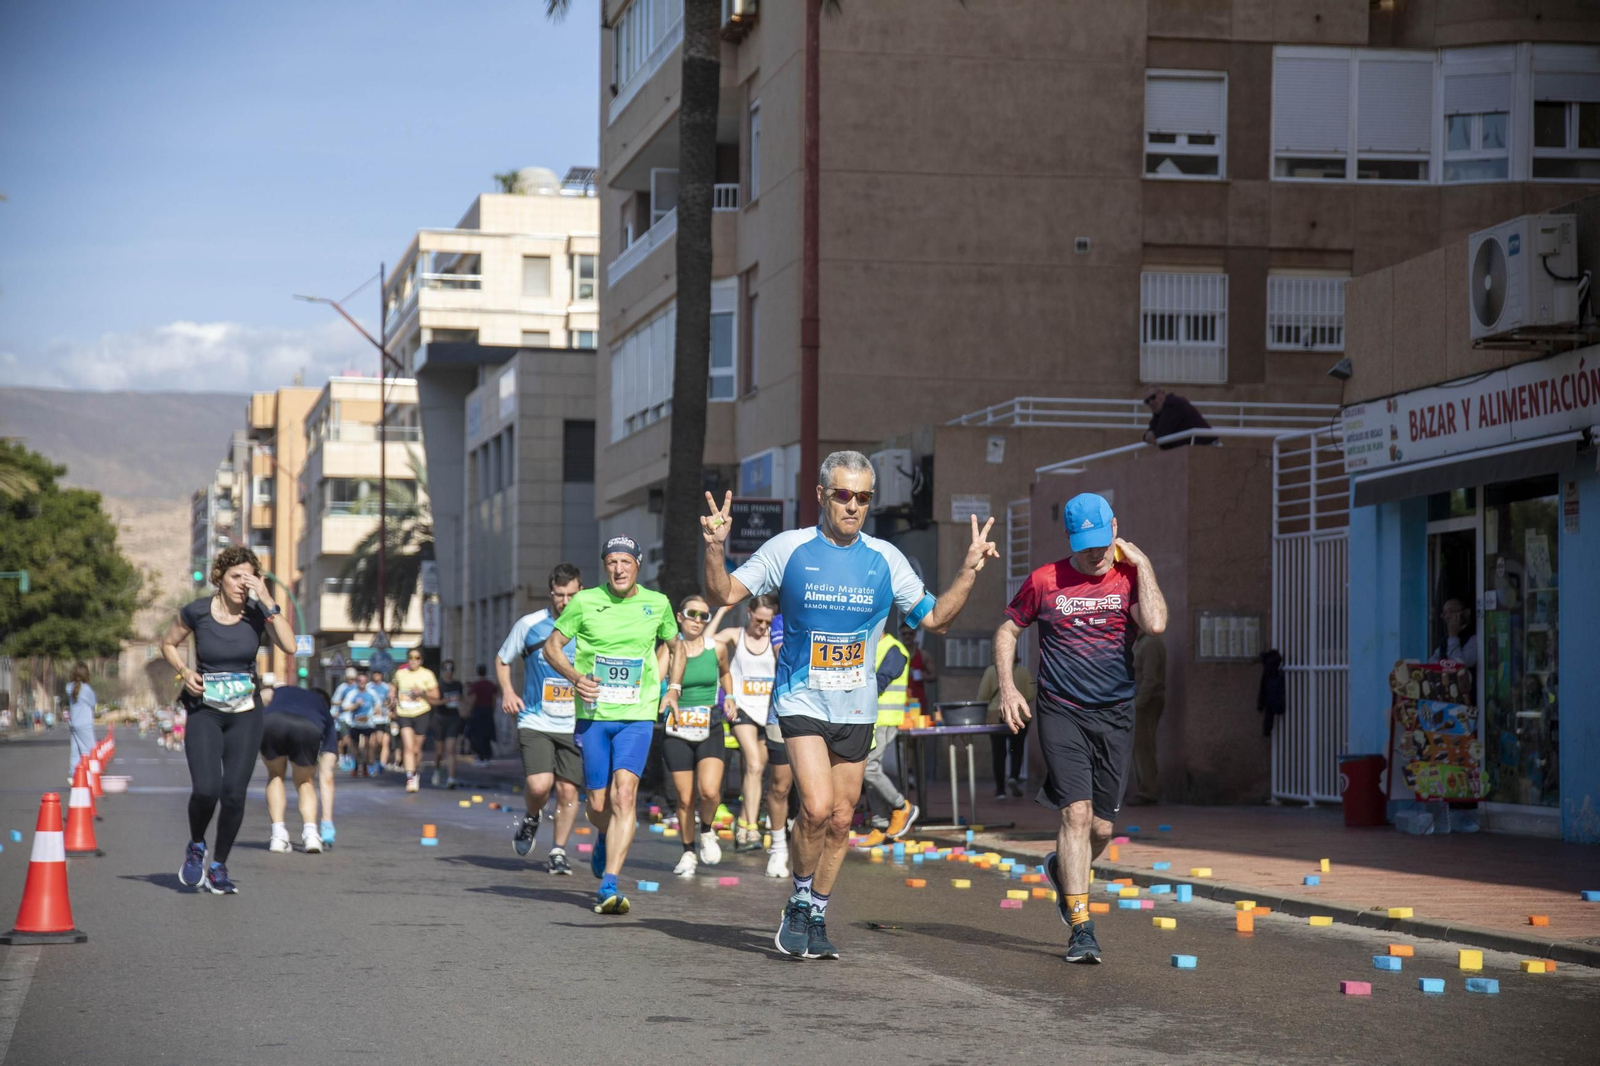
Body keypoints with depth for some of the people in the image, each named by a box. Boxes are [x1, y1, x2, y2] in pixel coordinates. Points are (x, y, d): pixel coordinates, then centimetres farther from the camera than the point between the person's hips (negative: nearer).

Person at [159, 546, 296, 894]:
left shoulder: (258, 612, -5)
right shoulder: (197, 612, -7)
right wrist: (185, 671, -7)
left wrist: (268, 601, -24)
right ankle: (196, 847, 14)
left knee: (234, 793, -3)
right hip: (204, 711, -1)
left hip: (245, 712, 1)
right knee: (206, 789, -17)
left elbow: (289, 646, -21)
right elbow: (168, 644, 11)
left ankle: (219, 867, 17)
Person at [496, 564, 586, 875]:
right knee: (538, 785, -17)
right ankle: (532, 819, 17)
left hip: (575, 724, 1)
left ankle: (558, 852, 17)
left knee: (568, 791, 0)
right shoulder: (529, 625, -2)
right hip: (535, 721, -1)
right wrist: (507, 691, -4)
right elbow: (502, 660, 12)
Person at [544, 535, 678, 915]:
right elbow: (551, 646, 6)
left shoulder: (657, 604, 5)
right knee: (598, 805, 6)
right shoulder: (585, 602, -1)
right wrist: (575, 676, -11)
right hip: (593, 714, 1)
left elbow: (675, 646, 23)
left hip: (638, 716, 0)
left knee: (623, 794, -18)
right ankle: (605, 840, 43)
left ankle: (609, 885, -21)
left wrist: (673, 688, 12)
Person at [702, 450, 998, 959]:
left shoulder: (885, 558, 3)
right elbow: (723, 595, -2)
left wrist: (969, 570, -1)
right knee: (817, 808, -20)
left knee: (840, 821, 7)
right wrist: (715, 548, -20)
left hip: (857, 707, 3)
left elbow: (934, 618, 11)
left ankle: (815, 917, 24)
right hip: (802, 700, -3)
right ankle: (799, 903, 3)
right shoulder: (789, 548, -4)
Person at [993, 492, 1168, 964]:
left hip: (1115, 716, 2)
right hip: (1061, 713, -2)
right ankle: (1082, 929, -12)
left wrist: (1142, 565, -10)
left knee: (1101, 828, 6)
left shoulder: (1129, 578, 3)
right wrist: (1007, 686, 2)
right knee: (1077, 813, -15)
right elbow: (1008, 630, 13)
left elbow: (1155, 623, -17)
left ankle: (1061, 869, 41)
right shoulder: (1045, 581, 2)